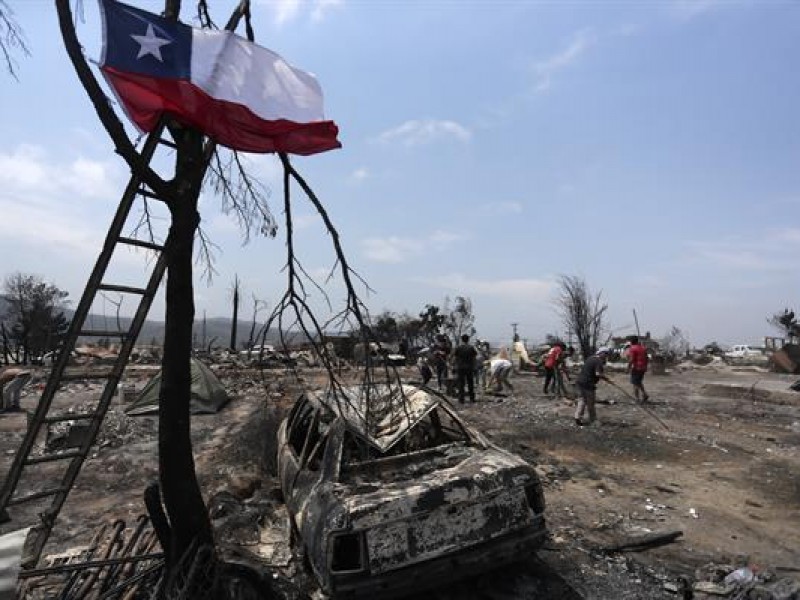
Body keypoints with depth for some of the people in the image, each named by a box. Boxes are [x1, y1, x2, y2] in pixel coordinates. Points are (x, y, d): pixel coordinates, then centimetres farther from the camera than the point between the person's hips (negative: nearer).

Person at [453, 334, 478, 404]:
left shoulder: (458, 347, -4)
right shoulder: (471, 347, 0)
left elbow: (454, 357, -5)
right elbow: (475, 357, 1)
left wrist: (453, 364, 7)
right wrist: (473, 366, 10)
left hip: (460, 367, -2)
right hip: (470, 367, 2)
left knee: (460, 383, 3)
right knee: (470, 383, 12)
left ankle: (461, 399, 1)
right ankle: (472, 398, 17)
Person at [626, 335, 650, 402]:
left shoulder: (632, 348, -12)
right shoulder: (643, 348, 11)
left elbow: (631, 360, -19)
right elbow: (646, 358, 14)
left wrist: (628, 368, -13)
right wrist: (645, 367, 20)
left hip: (635, 368, -7)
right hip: (642, 368, 7)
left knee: (635, 383, 1)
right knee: (639, 382, 21)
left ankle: (637, 398, 3)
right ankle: (644, 395, 10)